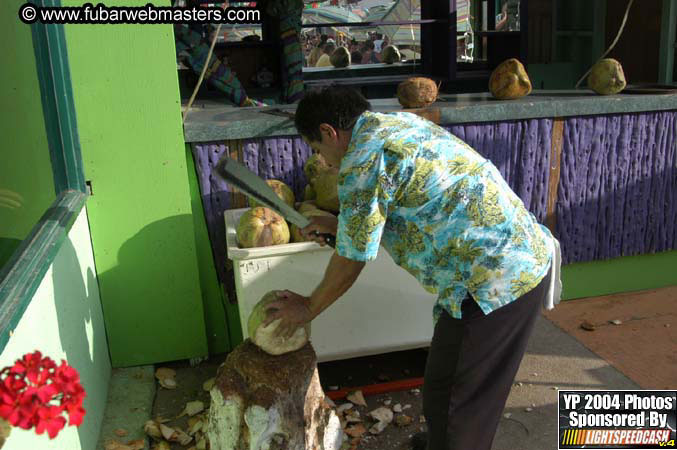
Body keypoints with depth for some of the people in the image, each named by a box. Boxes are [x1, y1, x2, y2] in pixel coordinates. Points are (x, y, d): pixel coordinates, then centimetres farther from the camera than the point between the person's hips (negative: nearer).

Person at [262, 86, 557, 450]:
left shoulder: (363, 160, -15)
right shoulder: (401, 123, 13)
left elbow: (352, 260, -8)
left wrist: (309, 308, 9)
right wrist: (339, 224, 26)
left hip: (495, 283, -10)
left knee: (449, 393, 8)